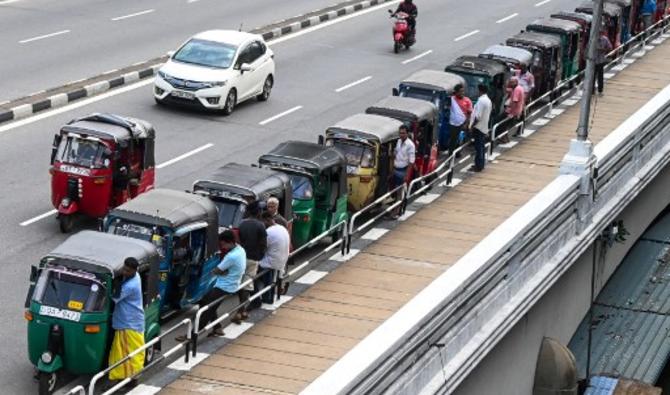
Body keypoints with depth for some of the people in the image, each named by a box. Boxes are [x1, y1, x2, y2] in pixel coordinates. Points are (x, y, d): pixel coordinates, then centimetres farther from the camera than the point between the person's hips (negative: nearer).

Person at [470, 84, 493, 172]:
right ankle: (481, 164, 21)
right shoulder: (488, 100, 12)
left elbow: (478, 116, -23)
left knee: (478, 148, -5)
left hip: (478, 127, -9)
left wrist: (472, 125, -13)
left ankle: (478, 166, -2)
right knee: (482, 147, 15)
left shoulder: (481, 100, -19)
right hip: (484, 127, 9)